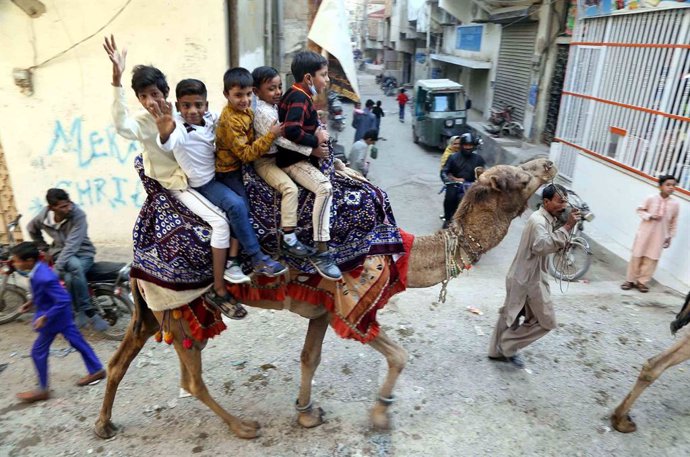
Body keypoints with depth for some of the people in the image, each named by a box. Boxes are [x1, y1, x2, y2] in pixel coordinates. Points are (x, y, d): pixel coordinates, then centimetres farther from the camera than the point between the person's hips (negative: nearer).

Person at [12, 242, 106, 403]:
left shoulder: (44, 278, -33)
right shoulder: (38, 268, -3)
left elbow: (63, 300, -33)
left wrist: (44, 317, -28)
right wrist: (31, 302, 10)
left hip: (54, 317, -10)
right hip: (62, 315, 10)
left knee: (38, 351, 6)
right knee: (77, 341, 17)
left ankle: (42, 390, 20)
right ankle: (96, 370, 30)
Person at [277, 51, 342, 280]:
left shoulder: (301, 95, 14)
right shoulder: (298, 98, -17)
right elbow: (291, 131, -30)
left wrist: (319, 131, -1)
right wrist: (315, 144, -18)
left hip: (304, 156, 11)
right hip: (293, 160, -11)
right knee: (324, 187, -31)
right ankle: (320, 253, -27)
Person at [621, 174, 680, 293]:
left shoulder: (674, 204, -3)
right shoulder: (651, 198, -10)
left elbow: (674, 222, 6)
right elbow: (640, 210, 1)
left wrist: (670, 237, 8)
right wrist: (649, 216, -16)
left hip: (659, 235, 2)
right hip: (645, 232, -2)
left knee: (651, 259, 4)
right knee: (637, 256, 5)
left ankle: (643, 282, 16)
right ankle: (630, 280, 15)